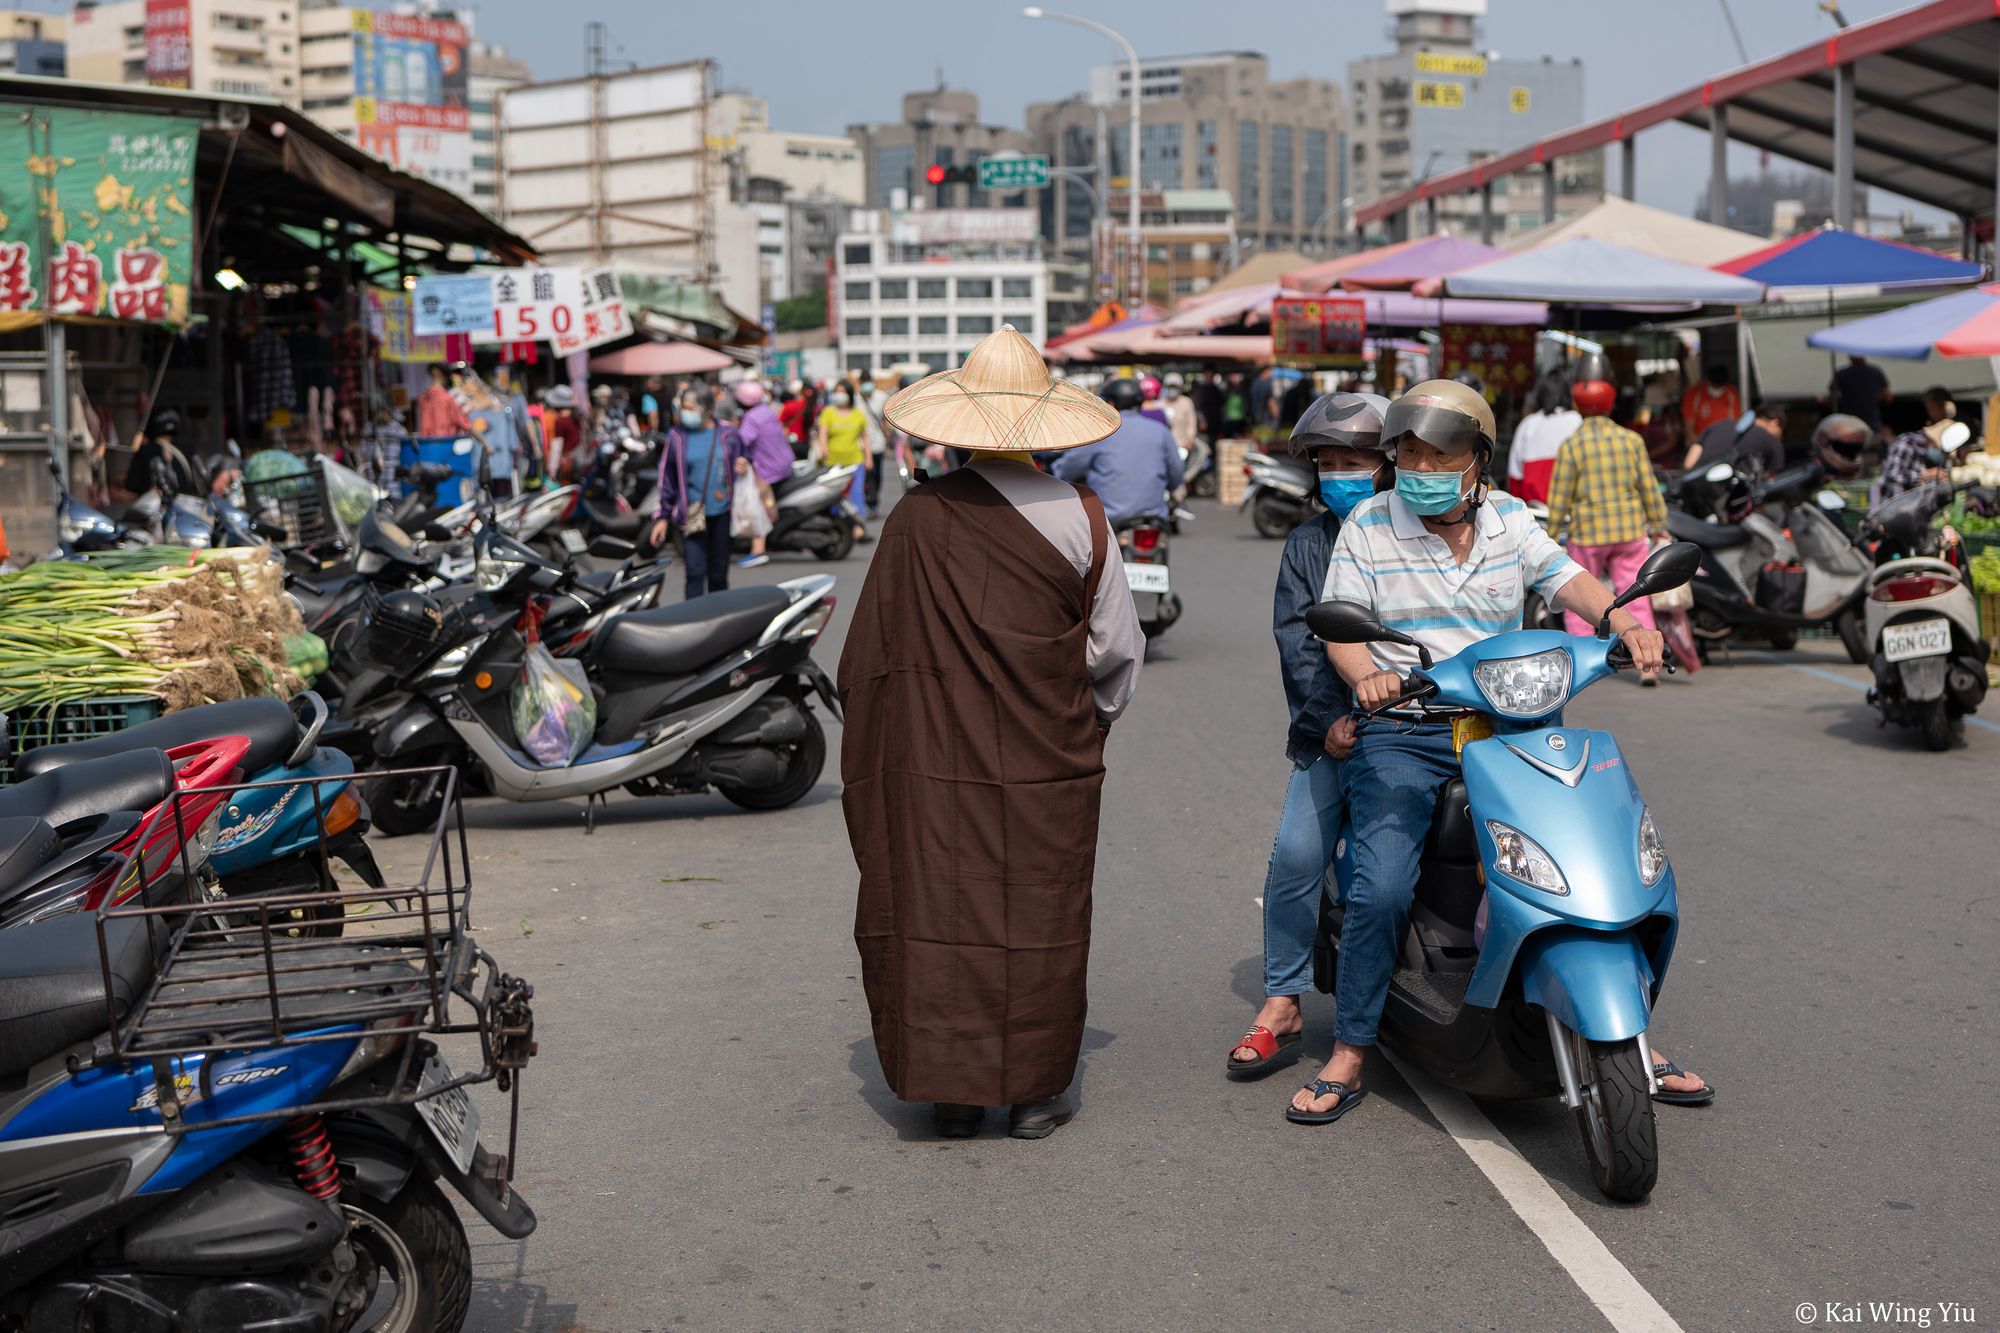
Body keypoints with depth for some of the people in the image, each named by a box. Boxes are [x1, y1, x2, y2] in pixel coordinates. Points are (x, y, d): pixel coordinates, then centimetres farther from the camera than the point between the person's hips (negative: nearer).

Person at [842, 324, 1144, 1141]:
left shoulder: (918, 517, -8)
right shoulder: (1080, 517, -6)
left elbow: (871, 653, -2)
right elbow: (1118, 646, 0)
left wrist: (870, 758, 10)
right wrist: (1090, 722, 18)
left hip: (936, 756, 0)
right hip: (1047, 762, 0)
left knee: (940, 905, 9)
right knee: (1040, 914, 10)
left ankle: (951, 1091, 16)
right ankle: (1035, 1091, 18)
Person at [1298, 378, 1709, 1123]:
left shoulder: (1509, 520, 11)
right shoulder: (1368, 526, 2)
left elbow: (1567, 580, 3)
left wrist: (1626, 624, -18)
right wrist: (1365, 674, -26)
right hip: (1399, 734, -3)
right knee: (1381, 890, -21)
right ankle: (1348, 1057, -5)